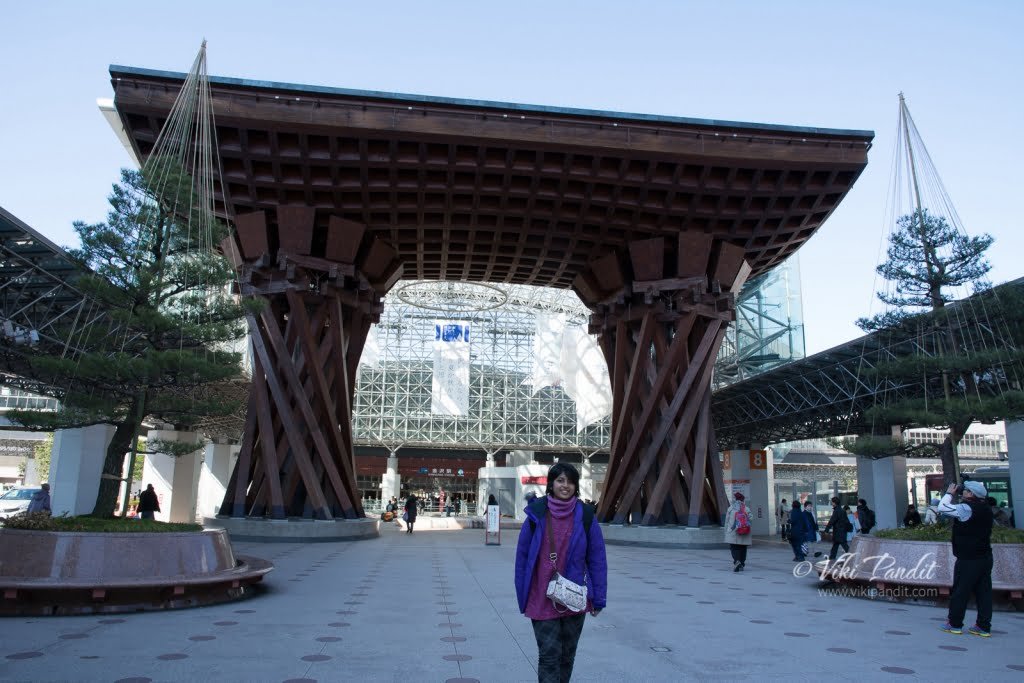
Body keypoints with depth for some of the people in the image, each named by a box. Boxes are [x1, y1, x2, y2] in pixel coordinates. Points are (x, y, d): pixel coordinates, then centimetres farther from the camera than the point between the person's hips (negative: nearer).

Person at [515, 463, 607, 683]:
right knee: (548, 654, -4)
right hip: (542, 600, -1)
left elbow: (597, 559, -1)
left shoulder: (585, 516, -4)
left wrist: (598, 599, -1)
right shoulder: (536, 514, -5)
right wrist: (523, 598, 1)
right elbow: (522, 557, 0)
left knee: (567, 655, 16)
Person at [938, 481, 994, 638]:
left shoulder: (967, 508, -18)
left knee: (960, 591, 2)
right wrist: (961, 500, 11)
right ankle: (984, 627, 11)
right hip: (985, 558, 8)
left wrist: (949, 493, -4)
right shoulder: (986, 509, 8)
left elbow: (942, 507, -16)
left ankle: (955, 624, 10)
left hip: (968, 560, -8)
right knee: (983, 592, 8)